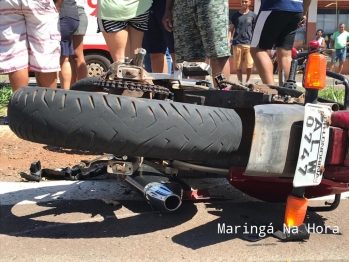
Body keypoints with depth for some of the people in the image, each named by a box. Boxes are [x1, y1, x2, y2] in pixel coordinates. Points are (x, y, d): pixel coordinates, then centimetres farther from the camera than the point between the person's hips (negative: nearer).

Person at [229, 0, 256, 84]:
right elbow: (231, 29, 9)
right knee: (238, 65, 3)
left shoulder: (253, 15, 7)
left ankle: (247, 81, 11)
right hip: (237, 44, 1)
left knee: (249, 65, -7)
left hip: (249, 43, -1)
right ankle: (240, 82, 15)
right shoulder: (235, 15, 9)